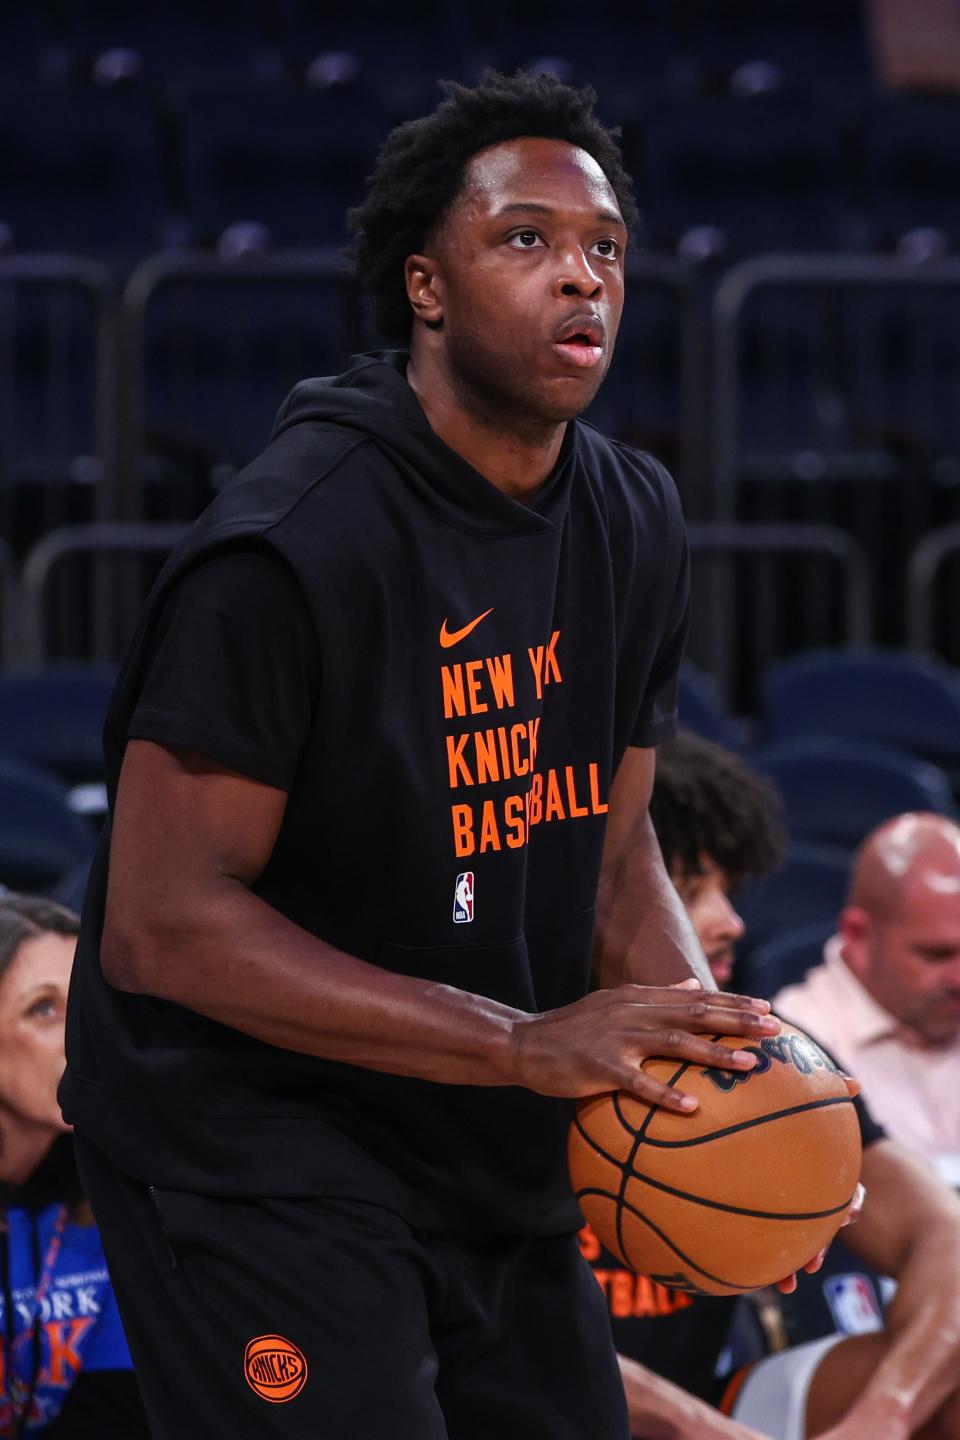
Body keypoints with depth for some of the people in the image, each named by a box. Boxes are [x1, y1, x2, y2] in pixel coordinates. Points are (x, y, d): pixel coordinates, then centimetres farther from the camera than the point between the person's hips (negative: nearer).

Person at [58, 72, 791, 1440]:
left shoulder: (635, 524, 5)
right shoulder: (288, 548, -21)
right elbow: (163, 926, -23)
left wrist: (707, 1042, -8)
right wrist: (527, 1044, -26)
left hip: (491, 1168, 8)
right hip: (252, 1153, -8)